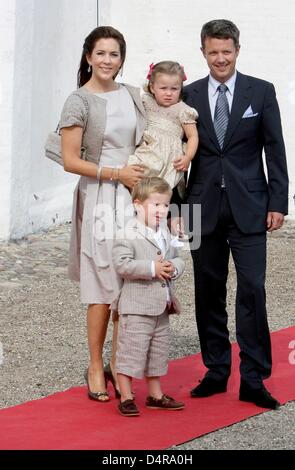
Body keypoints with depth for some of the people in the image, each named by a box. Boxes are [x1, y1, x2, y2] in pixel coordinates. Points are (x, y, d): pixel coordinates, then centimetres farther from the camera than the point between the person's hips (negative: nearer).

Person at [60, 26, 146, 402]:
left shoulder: (132, 95, 9)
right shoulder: (80, 101, -6)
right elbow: (70, 160, -9)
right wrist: (116, 174, -13)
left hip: (136, 199, 5)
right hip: (101, 200, -5)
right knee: (104, 289, -3)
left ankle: (118, 365, 16)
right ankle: (95, 368, 9)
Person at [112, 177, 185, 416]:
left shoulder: (166, 234, 12)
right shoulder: (127, 235, -13)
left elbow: (178, 259, 16)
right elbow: (122, 264, -21)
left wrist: (173, 268, -7)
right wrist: (152, 269, -24)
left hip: (161, 307, 8)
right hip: (137, 306, -8)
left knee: (159, 351, 16)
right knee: (131, 350, -6)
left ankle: (156, 395, 27)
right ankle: (126, 398, 1)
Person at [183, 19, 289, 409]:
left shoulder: (261, 92, 2)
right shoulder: (189, 95, 6)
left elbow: (275, 150, 2)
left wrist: (278, 203, -3)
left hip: (248, 208, -2)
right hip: (204, 208, 2)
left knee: (252, 291, -7)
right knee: (208, 293, 8)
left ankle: (253, 380, -3)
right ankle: (216, 371, 19)